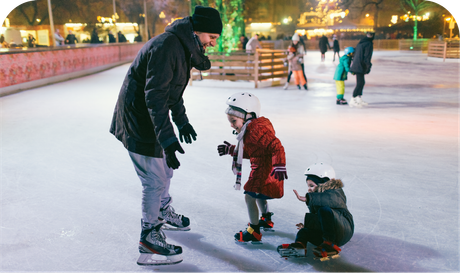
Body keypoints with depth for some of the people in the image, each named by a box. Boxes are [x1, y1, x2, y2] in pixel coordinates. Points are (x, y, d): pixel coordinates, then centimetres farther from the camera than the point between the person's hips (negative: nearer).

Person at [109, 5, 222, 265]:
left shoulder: (182, 46, 9)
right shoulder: (166, 46, -25)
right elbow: (155, 96, -31)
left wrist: (182, 122, 27)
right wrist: (168, 139, -34)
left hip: (152, 119, 10)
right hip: (139, 123, -10)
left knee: (166, 167, 24)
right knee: (155, 180, -1)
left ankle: (163, 211, 48)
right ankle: (148, 236, 18)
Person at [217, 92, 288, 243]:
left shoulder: (257, 129, -24)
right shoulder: (250, 129, 11)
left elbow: (276, 146, -30)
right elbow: (248, 152, 20)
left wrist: (279, 166, -35)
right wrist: (230, 149, 19)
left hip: (267, 171, -11)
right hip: (261, 170, 11)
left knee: (250, 196, -9)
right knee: (258, 195, 27)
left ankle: (254, 232, 3)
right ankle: (266, 219, 48)